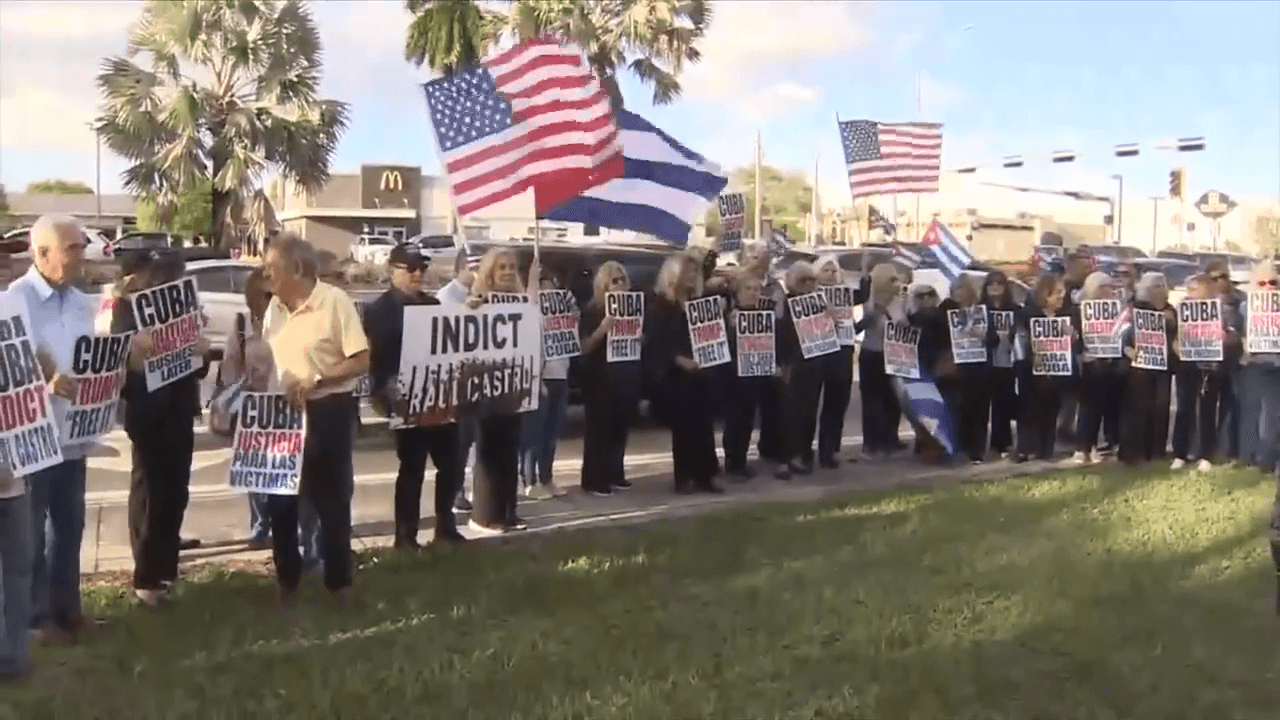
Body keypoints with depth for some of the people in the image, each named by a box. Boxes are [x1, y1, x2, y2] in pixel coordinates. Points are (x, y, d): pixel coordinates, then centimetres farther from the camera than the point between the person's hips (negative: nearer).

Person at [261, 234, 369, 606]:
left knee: (331, 499, 5)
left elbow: (362, 362, -16)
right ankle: (286, 579, 26)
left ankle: (339, 580, 20)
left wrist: (314, 381, -24)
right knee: (279, 498, 10)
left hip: (328, 411, -6)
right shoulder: (274, 307, 6)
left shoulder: (335, 302, -14)